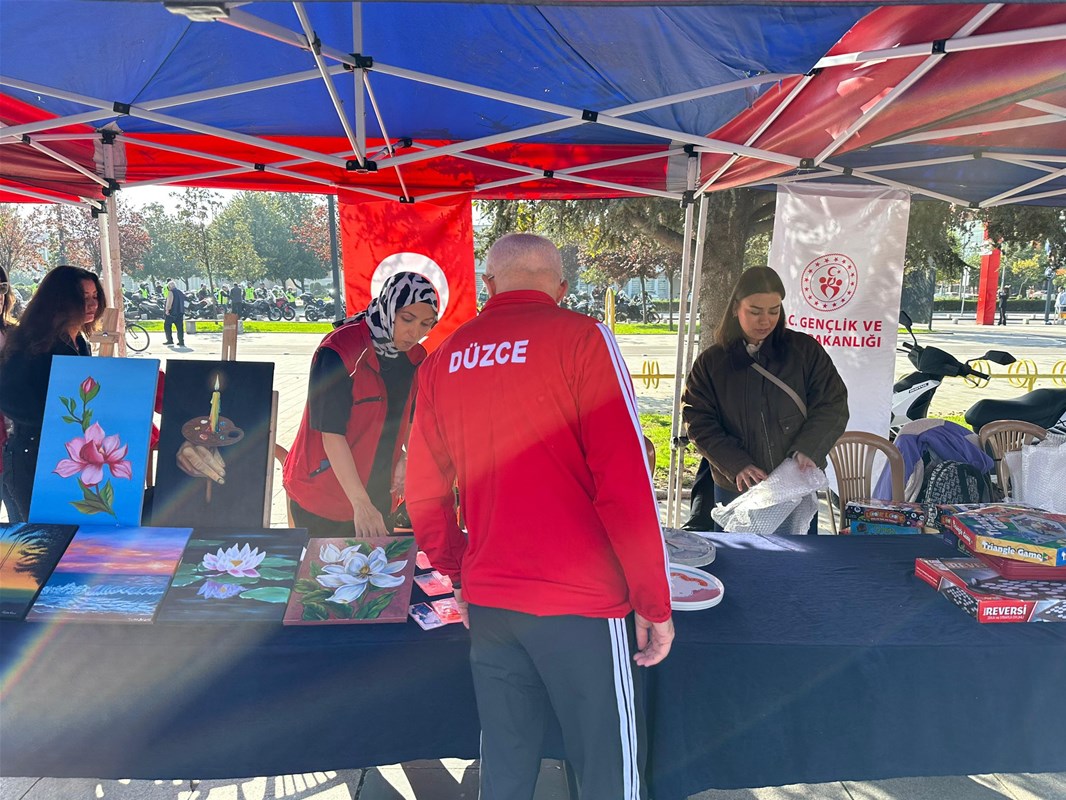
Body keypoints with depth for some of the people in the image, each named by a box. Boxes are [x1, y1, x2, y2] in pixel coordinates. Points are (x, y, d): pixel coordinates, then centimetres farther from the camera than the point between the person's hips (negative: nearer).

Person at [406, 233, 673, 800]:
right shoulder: (581, 338, -9)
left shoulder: (443, 358, 6)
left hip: (486, 602, 5)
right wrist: (654, 602, -6)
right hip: (581, 603, -5)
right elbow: (625, 482, -14)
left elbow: (424, 493, 10)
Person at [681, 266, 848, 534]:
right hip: (734, 491, 0)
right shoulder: (711, 362, 2)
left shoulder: (804, 350, 1)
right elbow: (699, 423, -3)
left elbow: (833, 405, 0)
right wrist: (737, 465, -16)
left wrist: (807, 449, -17)